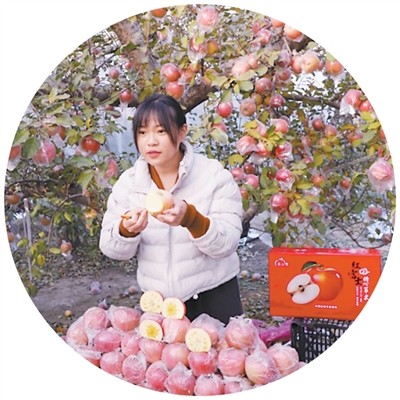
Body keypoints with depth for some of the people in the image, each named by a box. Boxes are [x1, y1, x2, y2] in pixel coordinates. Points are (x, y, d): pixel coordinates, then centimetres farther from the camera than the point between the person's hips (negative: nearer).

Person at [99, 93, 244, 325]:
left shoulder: (215, 175, -11)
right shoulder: (128, 182, -2)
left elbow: (227, 243, -17)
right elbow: (112, 251, -3)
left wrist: (191, 218, -34)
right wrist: (126, 230, -25)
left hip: (213, 296, -2)